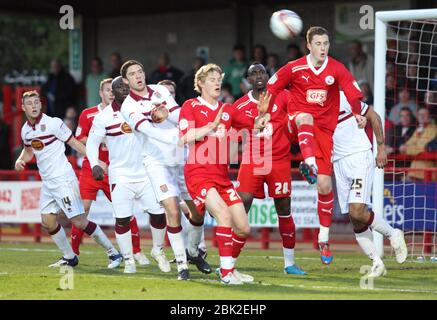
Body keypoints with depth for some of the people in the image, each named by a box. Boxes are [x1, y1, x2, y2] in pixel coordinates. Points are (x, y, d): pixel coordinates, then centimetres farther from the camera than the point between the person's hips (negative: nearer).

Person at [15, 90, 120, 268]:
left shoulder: (53, 123, -13)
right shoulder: (25, 130, 8)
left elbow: (74, 143, -8)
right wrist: (20, 160, 6)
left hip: (63, 179, -8)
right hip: (47, 182, 8)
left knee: (79, 221, -11)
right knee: (47, 222, 7)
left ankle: (113, 253, -3)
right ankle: (69, 257, 22)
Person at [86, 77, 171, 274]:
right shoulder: (104, 117, -3)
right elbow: (92, 142, 0)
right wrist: (94, 165, -15)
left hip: (146, 173, 2)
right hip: (120, 175, -2)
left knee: (159, 212, -2)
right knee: (122, 219, -7)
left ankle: (158, 250, 23)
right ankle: (129, 260, 8)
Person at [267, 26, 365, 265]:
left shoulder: (336, 69, 1)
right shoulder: (294, 68, -2)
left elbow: (354, 93, -2)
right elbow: (271, 89, 3)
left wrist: (358, 113, -18)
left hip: (324, 128, 1)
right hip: (298, 124, -1)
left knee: (325, 185, -4)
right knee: (306, 118, -41)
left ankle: (324, 237, 7)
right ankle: (309, 164, -62)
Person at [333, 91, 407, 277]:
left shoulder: (343, 98, -10)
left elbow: (373, 117, -1)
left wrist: (381, 148, -1)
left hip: (359, 157, -6)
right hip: (338, 163, 6)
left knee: (357, 211, -19)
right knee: (354, 219, 1)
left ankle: (393, 234, 5)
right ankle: (376, 263, 9)